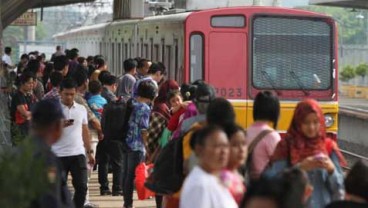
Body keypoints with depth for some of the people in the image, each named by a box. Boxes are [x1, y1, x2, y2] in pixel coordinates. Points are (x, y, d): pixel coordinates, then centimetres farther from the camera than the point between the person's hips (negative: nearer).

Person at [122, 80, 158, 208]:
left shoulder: (131, 104, 9)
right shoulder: (145, 108, -13)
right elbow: (144, 130, -14)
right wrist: (146, 147, -5)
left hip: (127, 143, 7)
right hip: (137, 146, -7)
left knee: (126, 174, 13)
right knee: (132, 176, -2)